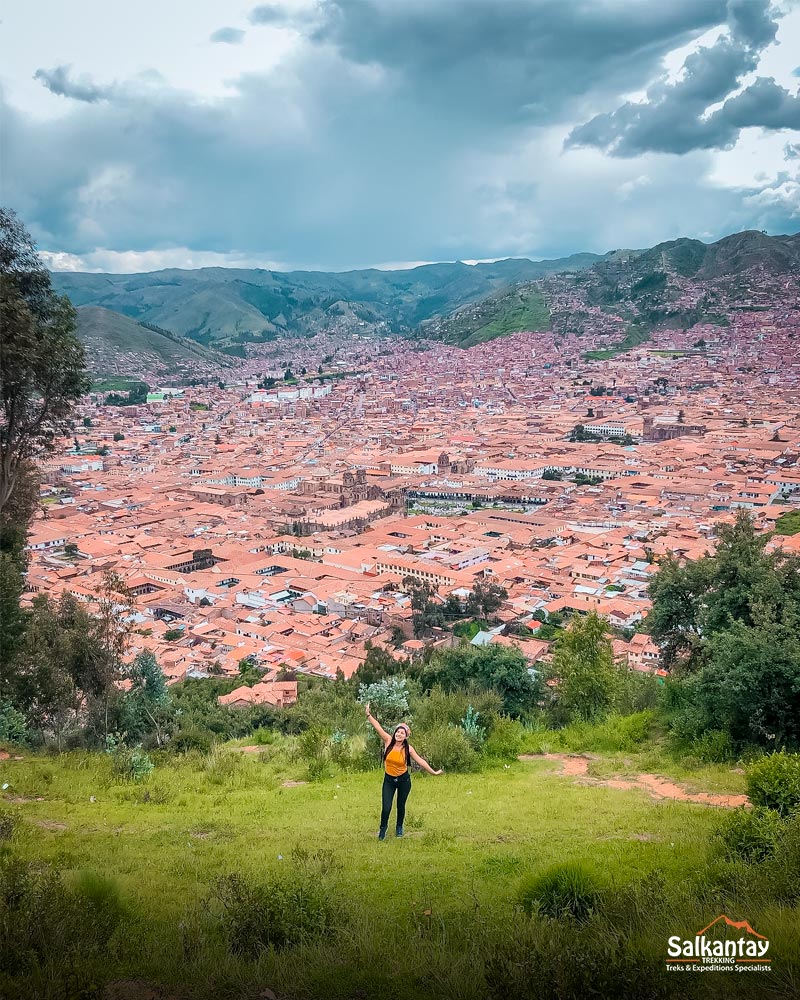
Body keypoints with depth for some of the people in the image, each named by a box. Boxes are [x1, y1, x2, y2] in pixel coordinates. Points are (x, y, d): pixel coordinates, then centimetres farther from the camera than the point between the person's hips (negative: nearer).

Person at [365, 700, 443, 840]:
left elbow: (420, 761, -6)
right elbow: (377, 727, -21)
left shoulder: (408, 748, -14)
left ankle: (399, 827, 44)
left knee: (401, 805, 15)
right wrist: (368, 715, -30)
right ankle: (383, 827, 28)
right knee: (386, 808, -4)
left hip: (404, 780, 0)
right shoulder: (388, 741, -14)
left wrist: (433, 772, -4)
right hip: (389, 780, 0)